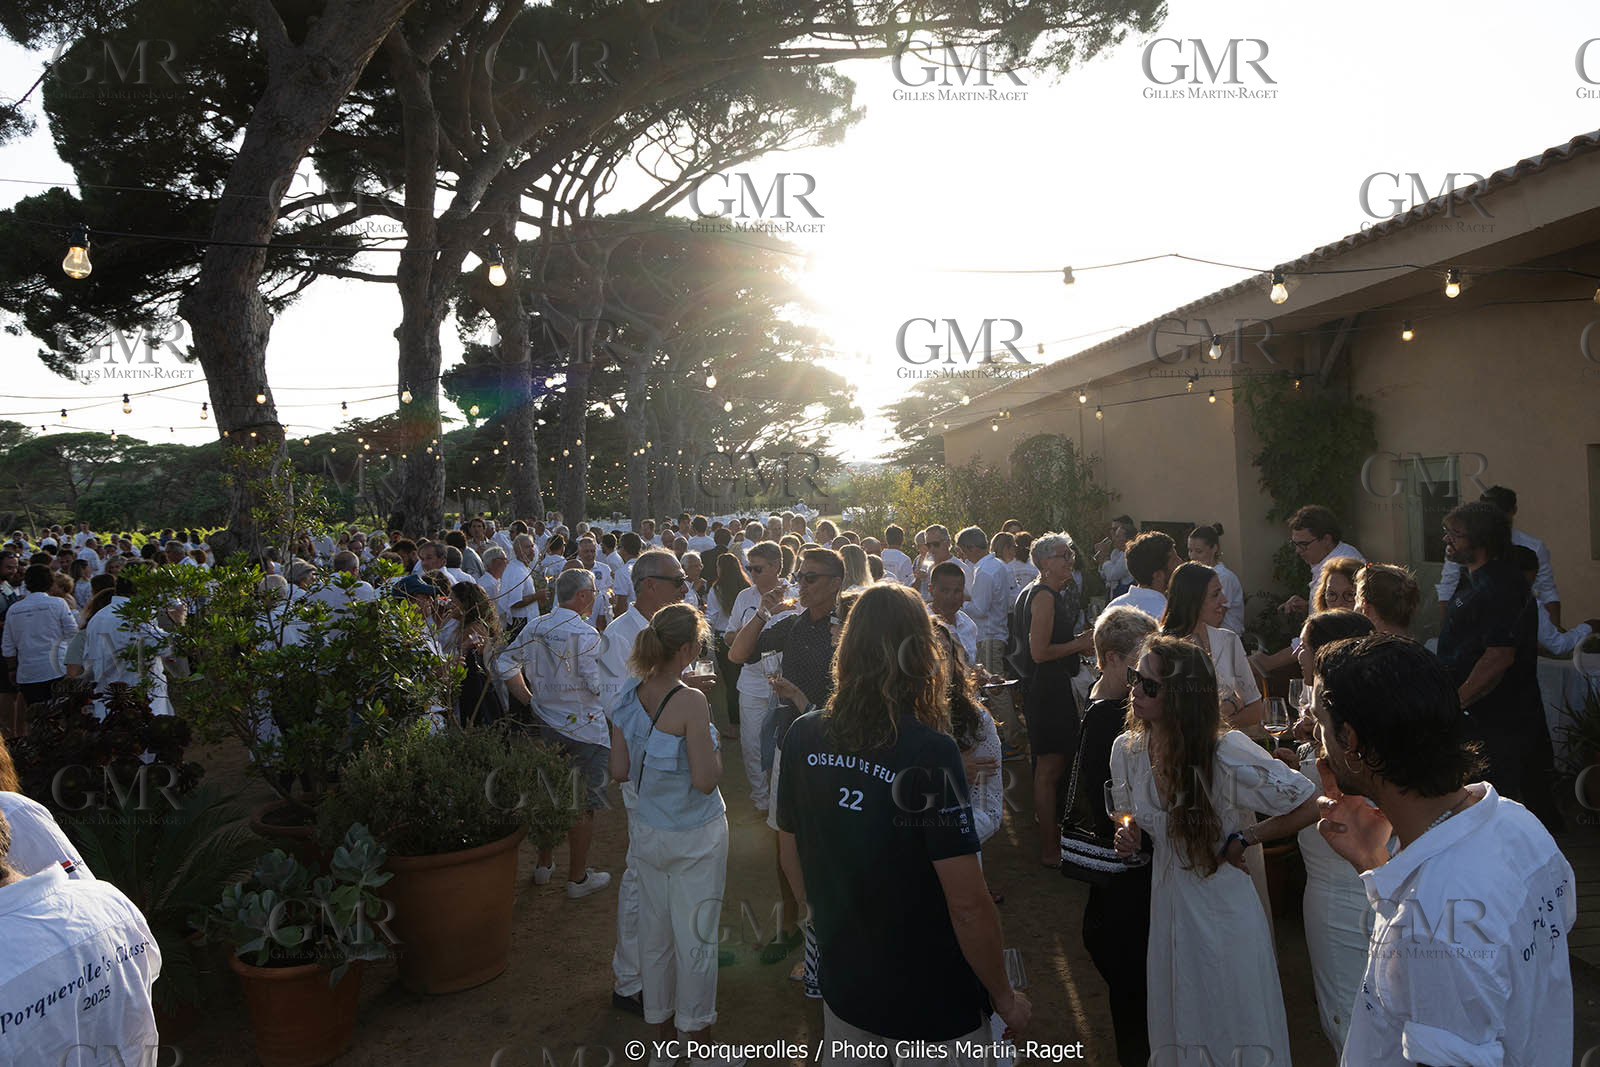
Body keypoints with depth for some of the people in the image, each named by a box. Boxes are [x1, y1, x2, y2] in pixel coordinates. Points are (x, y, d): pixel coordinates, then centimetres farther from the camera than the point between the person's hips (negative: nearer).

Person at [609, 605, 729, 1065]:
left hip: (647, 831, 6)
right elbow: (705, 779, -22)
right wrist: (713, 747, -4)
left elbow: (619, 770, 3)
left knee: (654, 933, 17)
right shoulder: (691, 702, -23)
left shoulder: (629, 699, -3)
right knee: (695, 937, 9)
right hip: (695, 836, -6)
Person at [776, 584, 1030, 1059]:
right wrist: (1005, 997, -7)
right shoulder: (930, 752, -25)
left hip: (843, 984, 5)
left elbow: (790, 857, 4)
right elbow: (968, 903, -23)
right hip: (933, 1005, -4)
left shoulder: (803, 736, -9)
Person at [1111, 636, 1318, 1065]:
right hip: (1166, 904, 5)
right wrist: (1130, 837, -8)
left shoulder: (1226, 753, -23)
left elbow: (1309, 807, -17)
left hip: (1224, 910, -5)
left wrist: (1242, 840, -16)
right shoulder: (1127, 750, -7)